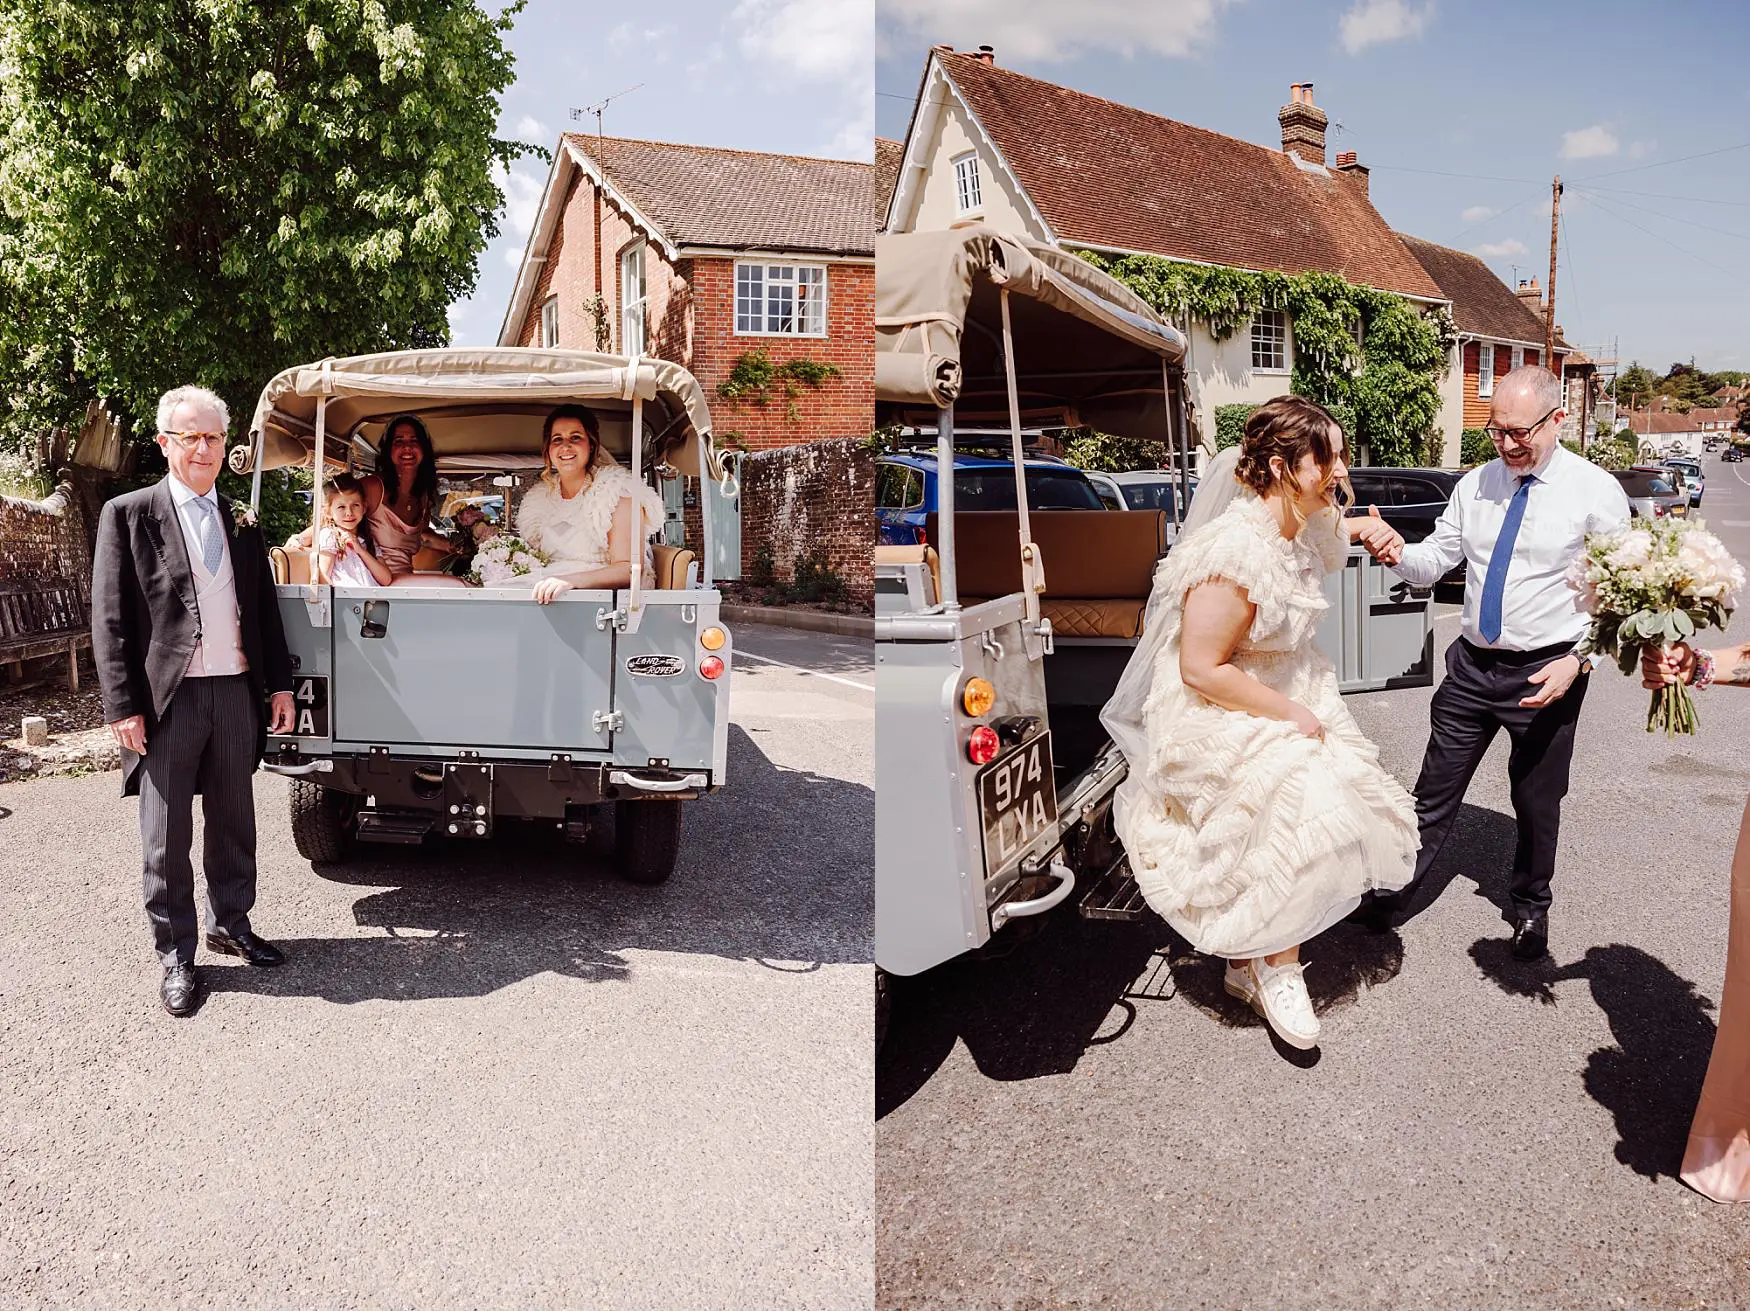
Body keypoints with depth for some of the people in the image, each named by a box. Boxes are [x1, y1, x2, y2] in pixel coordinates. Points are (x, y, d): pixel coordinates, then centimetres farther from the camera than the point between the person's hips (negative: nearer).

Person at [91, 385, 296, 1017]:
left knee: (233, 822, 15)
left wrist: (280, 683, 9)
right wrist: (123, 706, -10)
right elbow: (110, 620, -5)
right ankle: (175, 955, 17)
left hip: (236, 692, 4)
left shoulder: (242, 521, 12)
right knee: (166, 836, 4)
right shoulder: (128, 514, -2)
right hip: (167, 698, -4)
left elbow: (264, 609, 15)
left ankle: (231, 924, 32)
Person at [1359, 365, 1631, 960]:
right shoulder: (1475, 484, 4)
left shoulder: (1596, 491, -9)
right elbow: (1434, 563, 6)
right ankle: (1397, 889, 23)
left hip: (1547, 673, -3)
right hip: (1472, 665, 3)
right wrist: (1399, 553, -17)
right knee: (1434, 792, 9)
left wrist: (1579, 660, -17)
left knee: (1537, 802, 14)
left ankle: (1530, 906, 36)